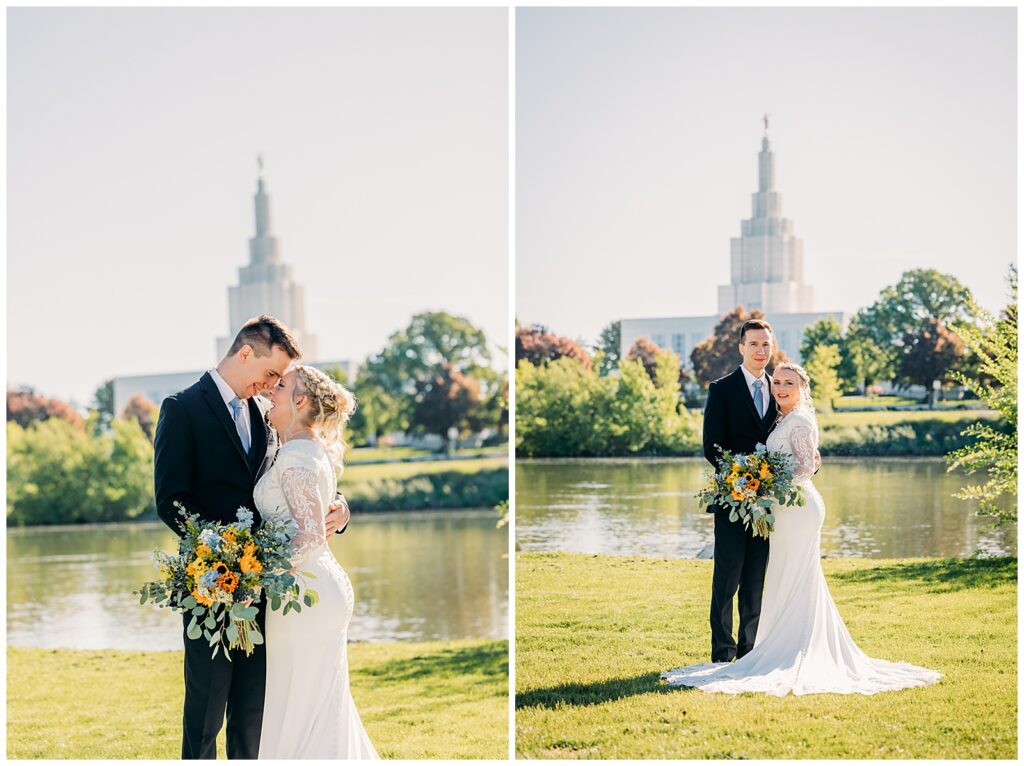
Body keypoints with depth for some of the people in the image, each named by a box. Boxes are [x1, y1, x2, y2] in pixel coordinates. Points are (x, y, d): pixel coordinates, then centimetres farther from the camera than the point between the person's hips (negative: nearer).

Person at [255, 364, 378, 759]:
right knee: (322, 705, 17)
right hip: (324, 589, 10)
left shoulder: (296, 455, -15)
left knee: (301, 709, -1)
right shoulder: (311, 450, 14)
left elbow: (310, 535, -22)